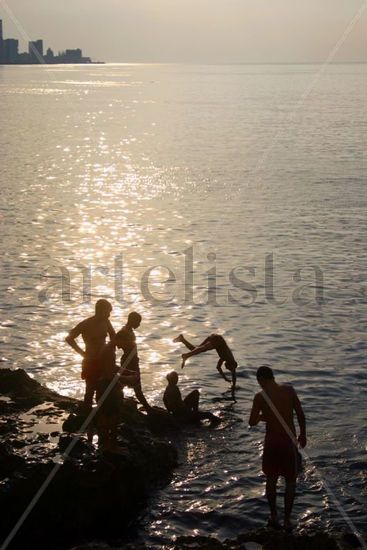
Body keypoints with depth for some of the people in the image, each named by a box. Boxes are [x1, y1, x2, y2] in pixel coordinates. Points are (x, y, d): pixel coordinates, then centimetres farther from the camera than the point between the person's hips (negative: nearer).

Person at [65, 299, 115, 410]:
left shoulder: (106, 322, 1)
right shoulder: (86, 325, -16)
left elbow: (113, 335, 20)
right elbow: (69, 338, -15)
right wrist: (82, 353, -15)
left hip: (104, 361, 6)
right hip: (91, 362, -6)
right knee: (90, 390, 1)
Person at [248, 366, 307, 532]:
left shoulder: (260, 397, -11)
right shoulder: (289, 390, -6)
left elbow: (252, 422, -7)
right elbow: (301, 415, -3)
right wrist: (303, 435, 11)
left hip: (272, 443, 0)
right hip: (289, 442, 1)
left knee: (271, 480, 19)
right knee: (290, 482, 13)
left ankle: (274, 516, 27)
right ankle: (287, 520, 17)